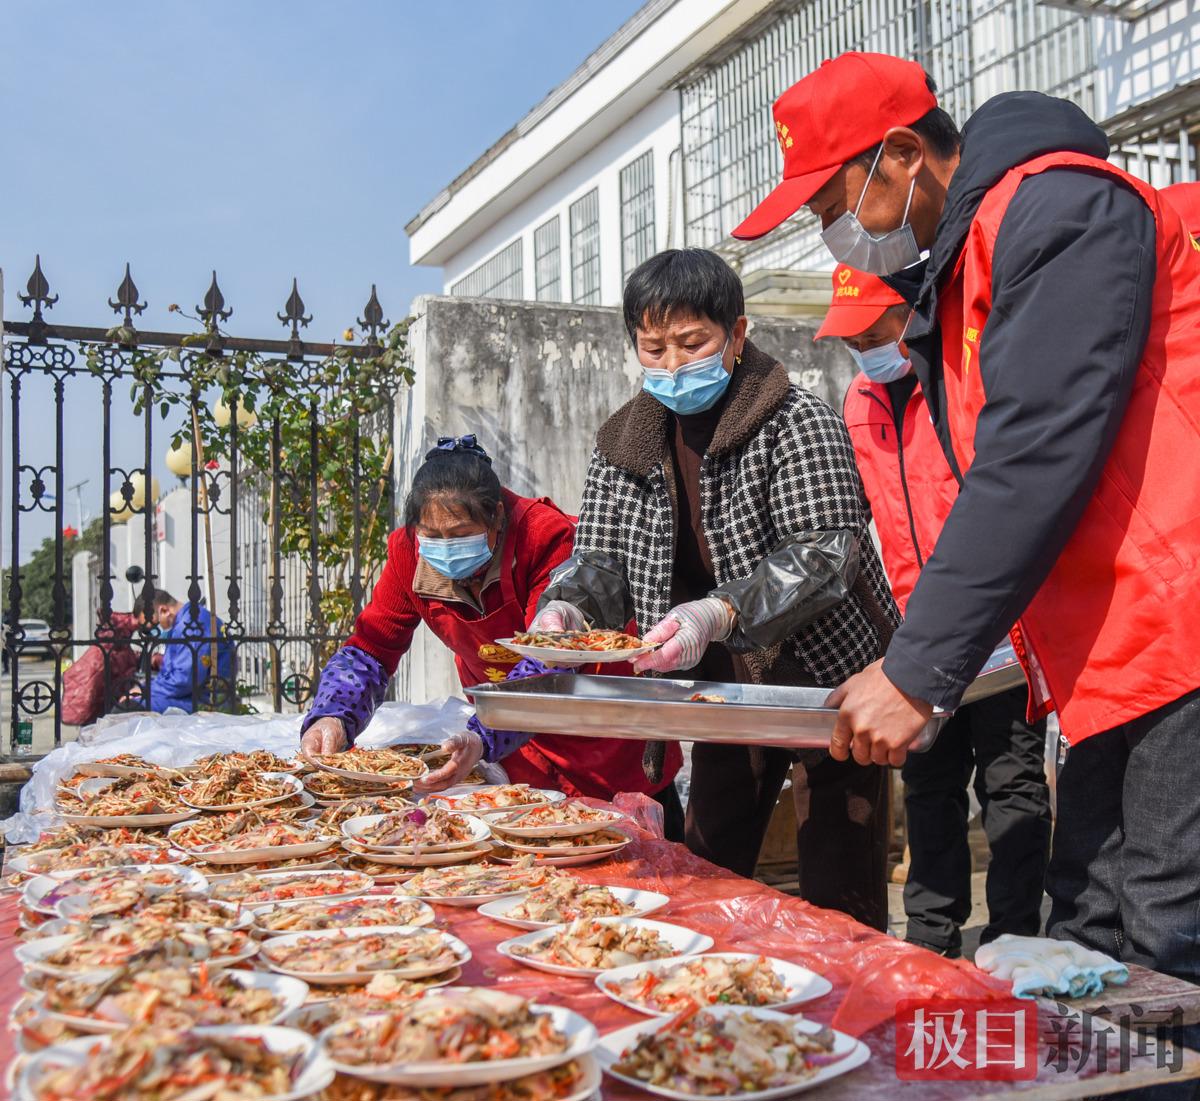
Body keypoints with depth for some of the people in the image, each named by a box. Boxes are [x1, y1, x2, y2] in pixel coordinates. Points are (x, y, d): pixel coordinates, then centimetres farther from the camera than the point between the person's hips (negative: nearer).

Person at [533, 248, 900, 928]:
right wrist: (566, 608, -22)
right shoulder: (624, 444, 3)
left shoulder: (798, 423, -15)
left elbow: (826, 554, -25)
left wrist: (720, 614, -40)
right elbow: (601, 558, 2)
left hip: (826, 675, -5)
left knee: (840, 900, -1)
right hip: (722, 690, 6)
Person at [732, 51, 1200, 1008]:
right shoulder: (952, 280, 20)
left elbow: (1038, 460, -19)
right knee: (1091, 944, 9)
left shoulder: (1057, 210, -10)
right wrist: (910, 659, 11)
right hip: (1112, 668, 9)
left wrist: (919, 673, -17)